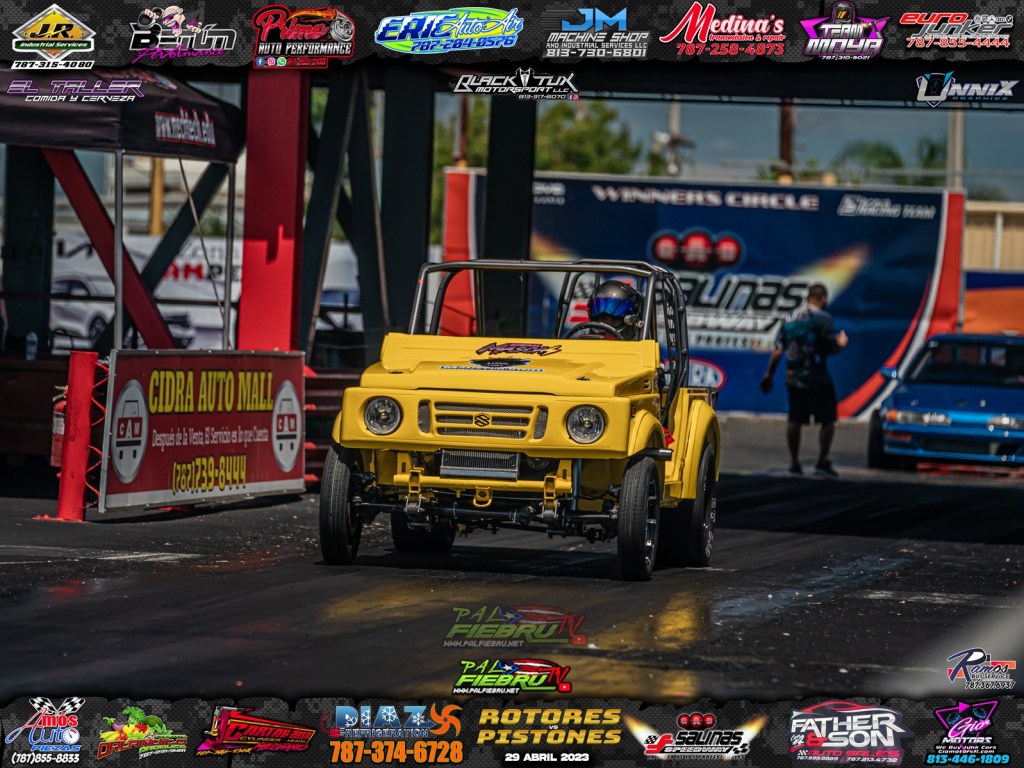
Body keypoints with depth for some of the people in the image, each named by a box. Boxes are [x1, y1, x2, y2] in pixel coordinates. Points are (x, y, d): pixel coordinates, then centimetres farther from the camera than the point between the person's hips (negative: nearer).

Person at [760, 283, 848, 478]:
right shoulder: (823, 319, -10)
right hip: (816, 379, -6)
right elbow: (833, 348, -13)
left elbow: (778, 351, 9)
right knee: (828, 421, 2)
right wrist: (841, 343, 10)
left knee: (794, 421, 12)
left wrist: (770, 374, 16)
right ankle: (822, 463, -3)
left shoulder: (792, 318, 9)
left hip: (793, 378, 6)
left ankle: (794, 463, 15)